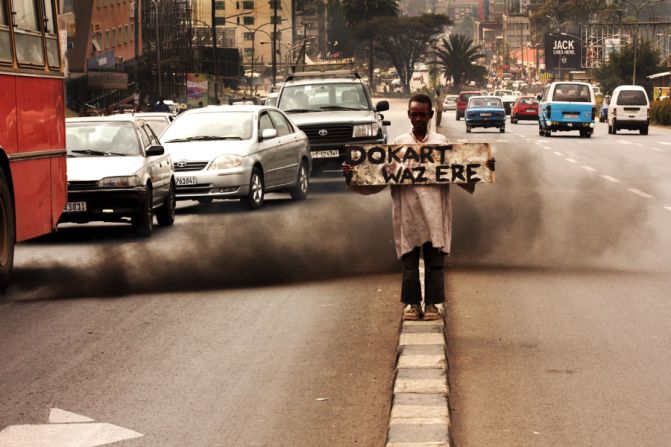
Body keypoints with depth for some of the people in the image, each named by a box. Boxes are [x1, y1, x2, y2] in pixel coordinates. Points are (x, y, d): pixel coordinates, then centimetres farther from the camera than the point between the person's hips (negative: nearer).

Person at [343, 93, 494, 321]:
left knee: (435, 260, 2)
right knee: (410, 260, 3)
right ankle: (411, 303, 12)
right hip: (408, 212, 0)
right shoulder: (398, 143, 8)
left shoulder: (441, 142, 9)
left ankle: (434, 303, 9)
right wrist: (352, 176, -7)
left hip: (435, 213, 0)